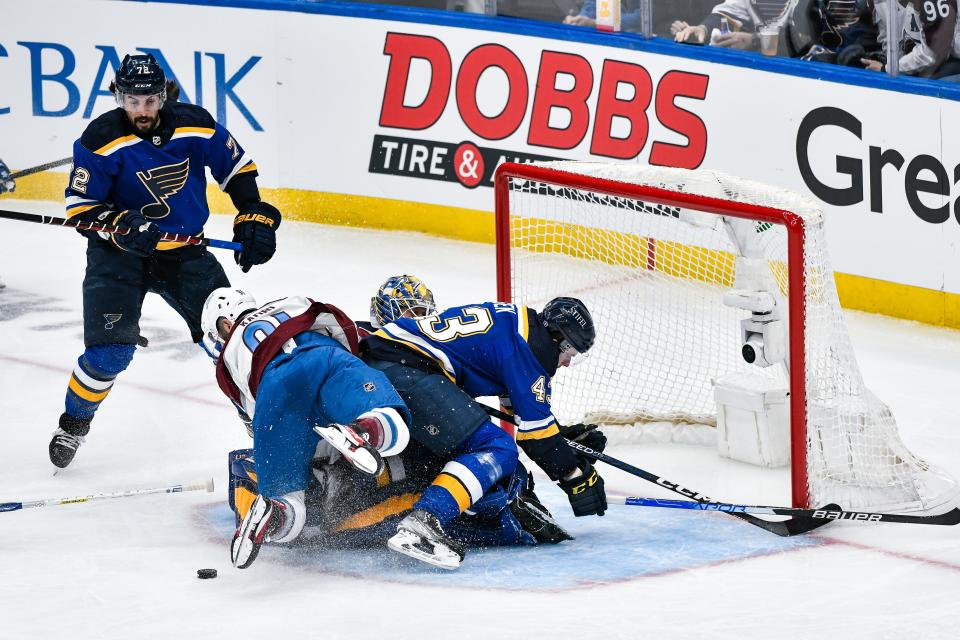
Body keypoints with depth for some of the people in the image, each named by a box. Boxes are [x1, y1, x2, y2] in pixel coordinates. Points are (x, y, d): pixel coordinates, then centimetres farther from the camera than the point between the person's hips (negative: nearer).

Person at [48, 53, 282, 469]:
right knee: (110, 352, -14)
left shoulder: (194, 126, -10)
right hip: (119, 252, -3)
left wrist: (255, 217, -3)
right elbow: (80, 206, -13)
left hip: (184, 251, 3)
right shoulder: (102, 139, -17)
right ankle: (74, 424, 11)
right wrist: (120, 226, -30)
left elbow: (237, 168, 5)